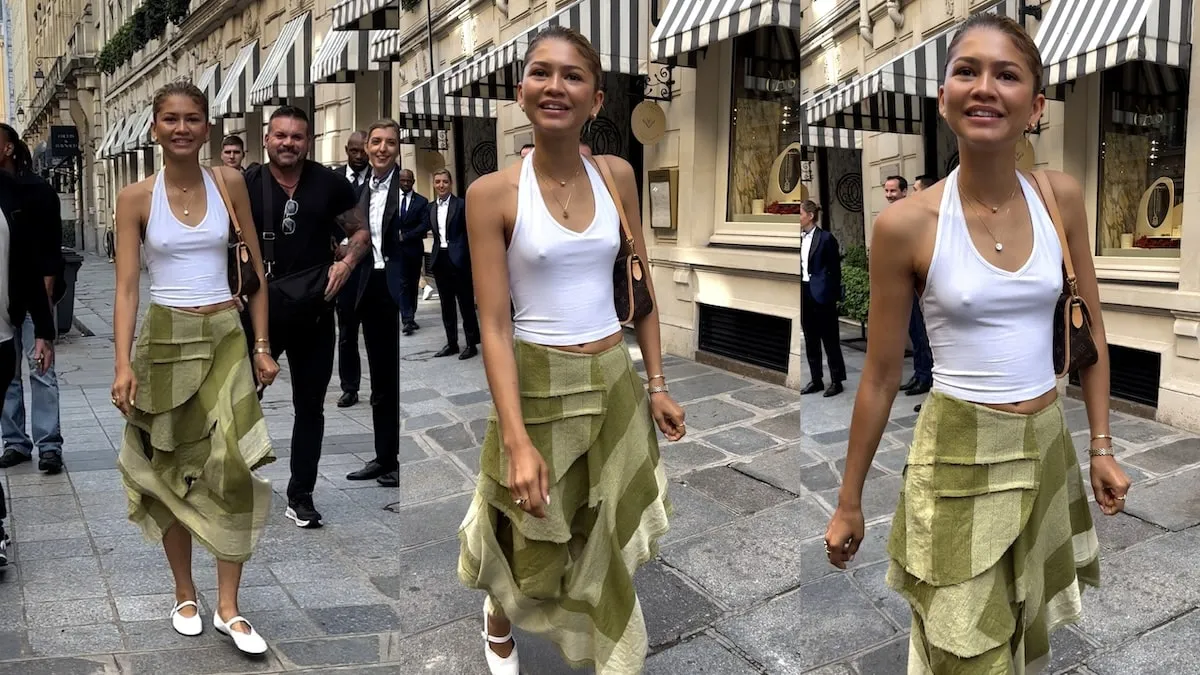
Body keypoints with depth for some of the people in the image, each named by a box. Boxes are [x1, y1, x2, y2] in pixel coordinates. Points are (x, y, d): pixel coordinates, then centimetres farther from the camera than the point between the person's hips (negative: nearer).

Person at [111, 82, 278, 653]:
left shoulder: (228, 182, 1)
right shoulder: (136, 197, -2)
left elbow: (255, 269, 5)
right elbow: (125, 285, -5)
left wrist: (262, 345, 2)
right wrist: (123, 364, -15)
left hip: (225, 336, 1)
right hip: (164, 338, 0)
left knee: (233, 468, -7)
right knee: (171, 471, 8)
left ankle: (228, 606, 4)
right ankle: (185, 595, 24)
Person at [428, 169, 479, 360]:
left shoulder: (461, 204, -5)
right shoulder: (431, 207, 12)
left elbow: (470, 233, -7)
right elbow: (433, 232, 14)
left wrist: (471, 260, -10)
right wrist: (435, 256, 7)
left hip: (458, 259, -6)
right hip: (440, 260, 6)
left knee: (466, 303, 0)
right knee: (446, 305, 11)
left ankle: (471, 343, 9)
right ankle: (451, 343, 19)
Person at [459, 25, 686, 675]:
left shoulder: (617, 176, 0)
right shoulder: (493, 193, -12)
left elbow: (642, 291, 8)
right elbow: (494, 325, -14)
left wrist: (656, 385, 6)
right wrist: (517, 441, -21)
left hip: (615, 380, 3)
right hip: (538, 384, -3)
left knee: (611, 542, 14)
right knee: (534, 548, 15)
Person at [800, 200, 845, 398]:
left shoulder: (826, 238, -8)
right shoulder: (799, 239, 8)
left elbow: (834, 269, -7)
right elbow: (799, 267, 11)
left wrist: (834, 295, -8)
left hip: (821, 294, -6)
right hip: (804, 293, 6)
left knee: (829, 338, 1)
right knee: (810, 340, 11)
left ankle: (836, 381, 9)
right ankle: (816, 380, 19)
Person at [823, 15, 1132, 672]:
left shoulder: (1061, 197, -2)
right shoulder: (906, 224, -13)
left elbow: (1088, 332, 9)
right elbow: (880, 377, -6)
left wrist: (1101, 446, 7)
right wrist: (848, 503, 0)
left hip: (1047, 445, 4)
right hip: (958, 453, -4)